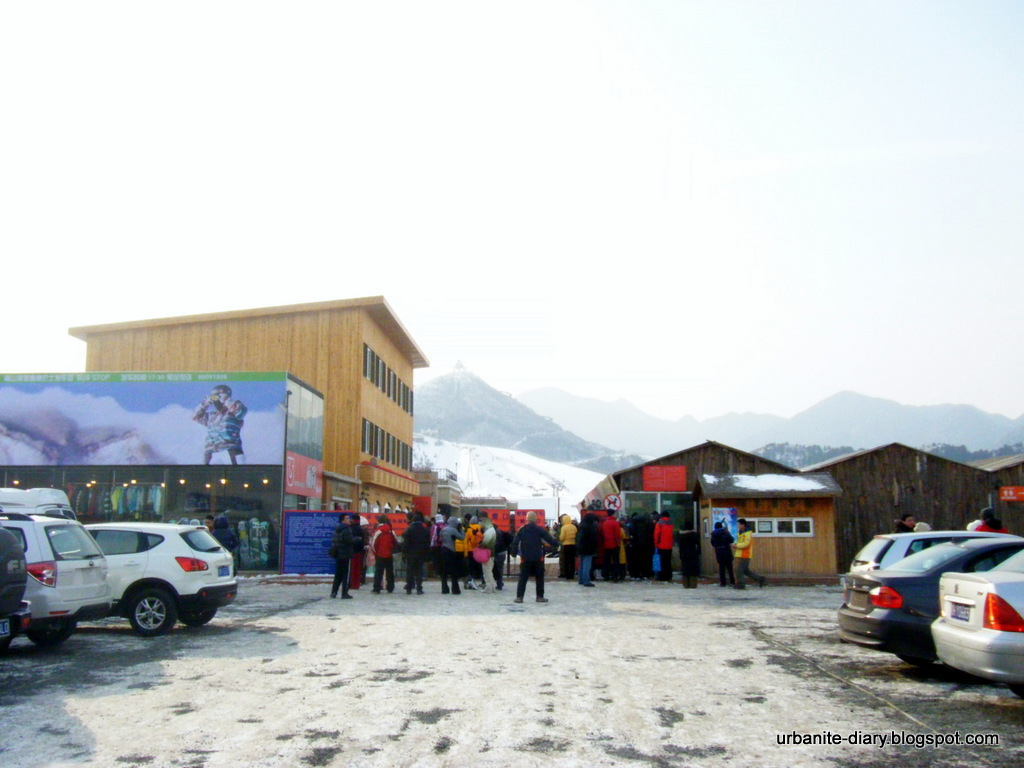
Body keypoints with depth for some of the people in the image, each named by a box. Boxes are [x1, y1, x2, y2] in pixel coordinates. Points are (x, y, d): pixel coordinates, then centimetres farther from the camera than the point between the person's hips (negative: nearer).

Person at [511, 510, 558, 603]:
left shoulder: (521, 530, 1)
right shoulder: (539, 529, -4)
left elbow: (515, 542, 1)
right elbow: (549, 538, -4)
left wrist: (514, 553, 9)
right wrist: (556, 545, 10)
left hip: (525, 558, 1)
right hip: (538, 558, -1)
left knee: (523, 577, 4)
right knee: (539, 577, 9)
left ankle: (519, 596, -1)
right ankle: (540, 596, 9)